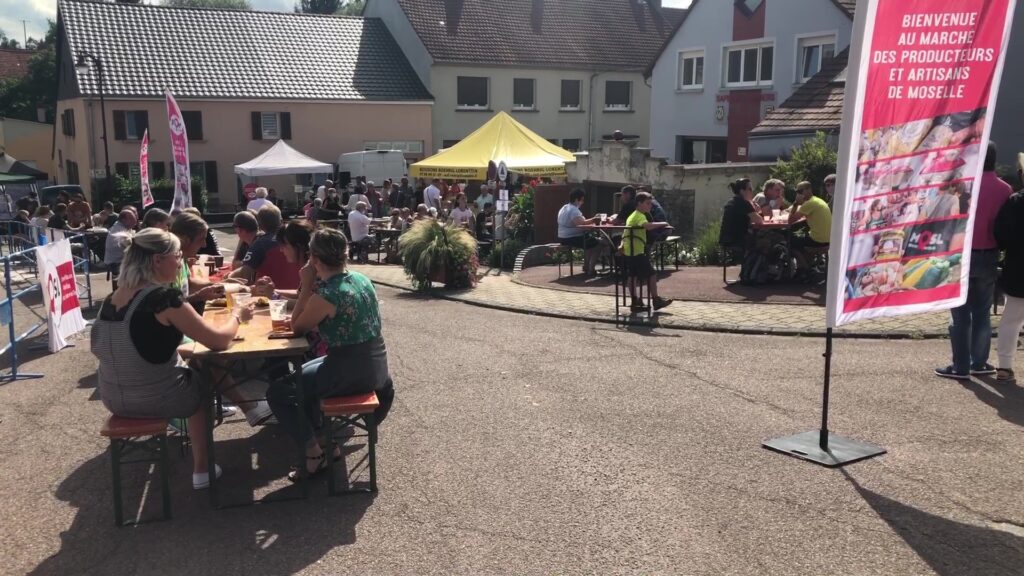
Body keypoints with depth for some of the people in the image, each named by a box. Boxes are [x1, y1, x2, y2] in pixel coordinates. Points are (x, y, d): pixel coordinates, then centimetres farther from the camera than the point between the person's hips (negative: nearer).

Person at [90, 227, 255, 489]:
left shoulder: (113, 298, -1)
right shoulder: (164, 299, -21)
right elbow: (219, 341, -17)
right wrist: (237, 315, 3)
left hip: (114, 399, 6)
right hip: (156, 400, -6)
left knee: (190, 367, 30)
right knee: (204, 378, 25)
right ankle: (200, 471, 32)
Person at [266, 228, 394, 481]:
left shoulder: (325, 295, -21)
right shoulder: (361, 279, 4)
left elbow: (297, 327, -3)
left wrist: (307, 286, -5)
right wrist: (312, 289, 8)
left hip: (351, 372, -8)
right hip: (376, 366, 8)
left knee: (277, 392, 3)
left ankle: (314, 453, 8)